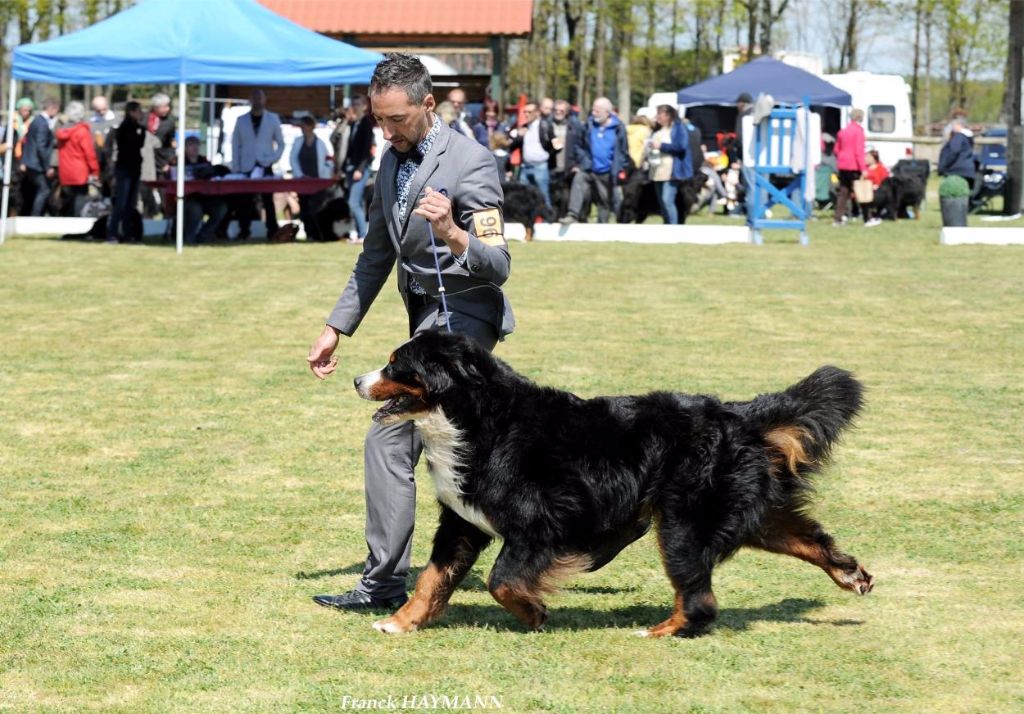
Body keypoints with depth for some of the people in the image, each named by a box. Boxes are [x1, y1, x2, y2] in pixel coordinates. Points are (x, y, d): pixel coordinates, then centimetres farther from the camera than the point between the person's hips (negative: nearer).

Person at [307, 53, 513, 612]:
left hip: (463, 312, -9)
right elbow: (376, 257, 19)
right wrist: (335, 328, 16)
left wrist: (452, 234, -39)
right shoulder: (392, 162, 9)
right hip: (427, 315, 9)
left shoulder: (470, 162, -17)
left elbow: (498, 266, -21)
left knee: (389, 436, -14)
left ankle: (383, 581, -10)